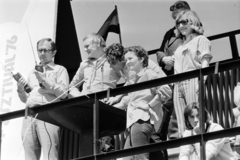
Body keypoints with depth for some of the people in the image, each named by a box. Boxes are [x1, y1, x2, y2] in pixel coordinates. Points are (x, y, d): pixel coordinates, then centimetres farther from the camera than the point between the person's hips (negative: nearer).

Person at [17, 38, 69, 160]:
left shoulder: (60, 70, 12)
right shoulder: (32, 73, 28)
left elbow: (63, 93, -2)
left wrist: (45, 80, -6)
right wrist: (21, 90, 8)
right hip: (29, 115, 5)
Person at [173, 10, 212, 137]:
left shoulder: (200, 40, 10)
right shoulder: (180, 46, 27)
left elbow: (205, 61, -3)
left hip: (193, 82, -6)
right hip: (178, 85, 6)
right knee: (182, 125, -3)